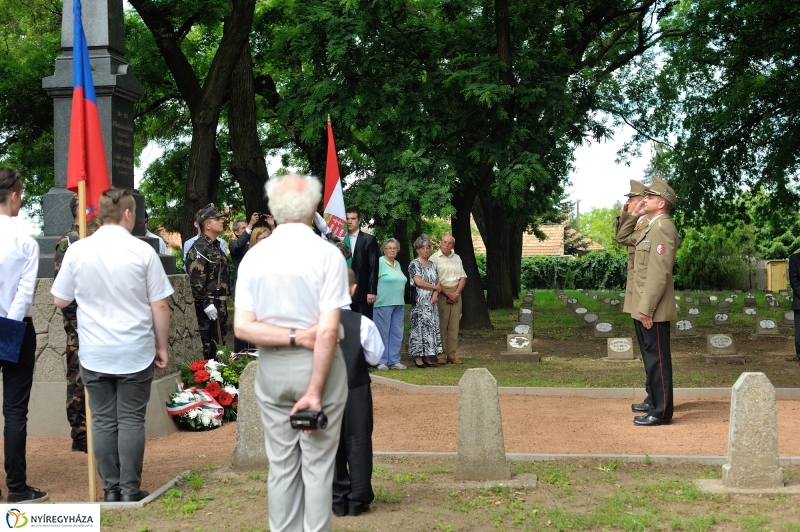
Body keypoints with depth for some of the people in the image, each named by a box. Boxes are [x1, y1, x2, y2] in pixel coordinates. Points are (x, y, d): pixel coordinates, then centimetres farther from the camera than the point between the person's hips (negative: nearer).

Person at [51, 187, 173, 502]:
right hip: (136, 352, -2)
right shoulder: (143, 251, -8)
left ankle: (110, 490, 15)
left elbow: (60, 301, 6)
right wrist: (162, 346, 6)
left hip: (94, 353, 2)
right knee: (131, 420, 5)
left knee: (103, 421, 10)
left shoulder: (77, 251, -3)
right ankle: (130, 491, 9)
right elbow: (160, 306, -5)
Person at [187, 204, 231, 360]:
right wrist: (206, 304, -23)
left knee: (219, 340, 15)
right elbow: (196, 280, -21)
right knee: (207, 344, -5)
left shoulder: (216, 245, 16)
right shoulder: (199, 248, -15)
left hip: (219, 303, 10)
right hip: (208, 305, -10)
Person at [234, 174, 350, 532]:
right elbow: (328, 331, -17)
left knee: (280, 464, 13)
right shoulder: (327, 254, -11)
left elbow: (242, 327, -6)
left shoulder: (254, 256, -1)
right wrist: (315, 390, -14)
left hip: (272, 368, 3)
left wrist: (291, 337, -8)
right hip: (318, 365, -3)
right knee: (317, 465, 6)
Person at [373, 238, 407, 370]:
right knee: (383, 333, -2)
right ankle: (382, 362, 5)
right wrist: (373, 294, -13)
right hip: (384, 304, -7)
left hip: (398, 304, 7)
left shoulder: (397, 264, 16)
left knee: (397, 333, 8)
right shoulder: (380, 262, -7)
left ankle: (394, 361, 15)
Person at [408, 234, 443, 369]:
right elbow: (419, 282, -15)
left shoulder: (432, 265, 15)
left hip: (431, 302, 6)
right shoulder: (414, 264, -4)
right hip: (419, 302, -6)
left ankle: (426, 357, 9)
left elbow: (438, 283, 11)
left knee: (432, 327, 4)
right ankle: (418, 357, -3)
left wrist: (435, 294, -9)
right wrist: (435, 287, -5)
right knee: (419, 327, -6)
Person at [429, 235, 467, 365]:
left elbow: (463, 277, 12)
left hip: (456, 294, 5)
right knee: (441, 326, -5)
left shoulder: (457, 258, 15)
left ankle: (452, 354, 7)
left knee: (454, 325, 4)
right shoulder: (434, 258, -2)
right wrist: (448, 294, -12)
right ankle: (441, 355, -1)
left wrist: (457, 293, -2)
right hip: (441, 294, -5)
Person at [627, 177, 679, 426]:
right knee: (652, 358, 14)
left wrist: (647, 309, -22)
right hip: (644, 307, 10)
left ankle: (661, 412, 2)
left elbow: (659, 272, -21)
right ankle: (657, 404, 22)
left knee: (657, 359, -4)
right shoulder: (651, 227, 16)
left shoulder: (663, 228, -15)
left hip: (653, 309, -10)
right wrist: (634, 214, 17)